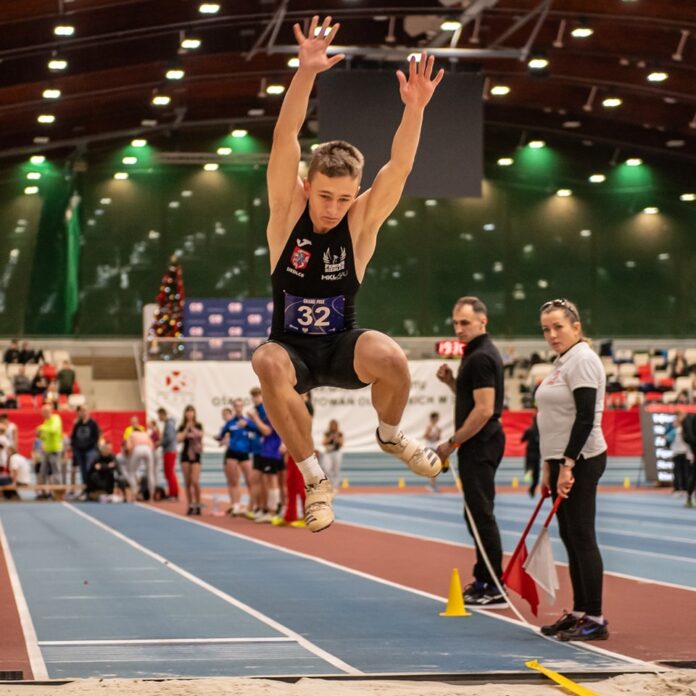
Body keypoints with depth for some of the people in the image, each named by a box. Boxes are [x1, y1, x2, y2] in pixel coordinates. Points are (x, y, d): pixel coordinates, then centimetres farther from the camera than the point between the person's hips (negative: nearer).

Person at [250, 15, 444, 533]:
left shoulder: (362, 220, -10)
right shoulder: (288, 209, -11)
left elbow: (400, 167, -24)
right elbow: (285, 141, -24)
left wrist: (415, 109, -41)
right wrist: (306, 72, -38)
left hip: (342, 346, 0)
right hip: (291, 348, 0)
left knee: (393, 359, -33)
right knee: (268, 367, -37)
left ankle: (390, 434, 4)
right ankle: (316, 478, -19)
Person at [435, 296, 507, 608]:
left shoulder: (481, 358, -16)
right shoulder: (478, 354, 16)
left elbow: (484, 410, -22)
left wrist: (452, 442, -17)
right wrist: (451, 381, 9)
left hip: (479, 444, -11)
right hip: (479, 445, 11)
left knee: (481, 514, -8)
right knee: (477, 514, 16)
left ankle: (494, 589, -7)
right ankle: (484, 580, 23)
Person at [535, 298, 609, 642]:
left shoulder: (582, 360, -13)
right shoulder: (562, 362, 17)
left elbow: (585, 417, -20)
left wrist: (567, 465, -22)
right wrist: (550, 465, 20)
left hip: (580, 461, -10)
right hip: (563, 460, 10)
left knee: (581, 536, -9)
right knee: (570, 538, 11)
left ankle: (594, 619, -6)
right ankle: (579, 613, 17)